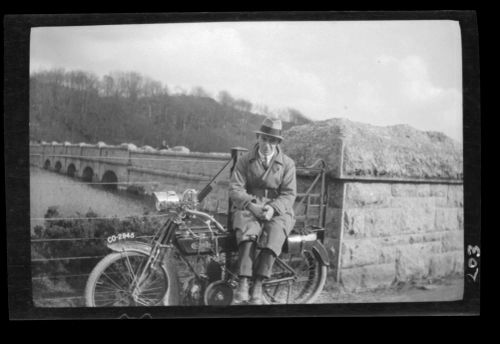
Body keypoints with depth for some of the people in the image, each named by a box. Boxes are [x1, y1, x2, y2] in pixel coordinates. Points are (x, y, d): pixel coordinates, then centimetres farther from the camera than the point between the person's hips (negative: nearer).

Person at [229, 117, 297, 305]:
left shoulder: (287, 164, 6)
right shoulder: (245, 160, 6)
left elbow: (289, 194, -1)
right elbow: (235, 189, -2)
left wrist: (273, 208, -21)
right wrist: (252, 205, -20)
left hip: (277, 211, 0)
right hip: (248, 208, 0)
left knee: (274, 233, -33)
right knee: (247, 233, -33)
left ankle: (258, 285, -31)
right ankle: (243, 284, -37)